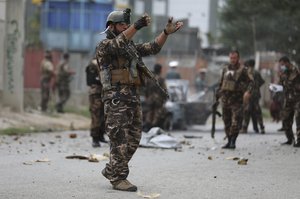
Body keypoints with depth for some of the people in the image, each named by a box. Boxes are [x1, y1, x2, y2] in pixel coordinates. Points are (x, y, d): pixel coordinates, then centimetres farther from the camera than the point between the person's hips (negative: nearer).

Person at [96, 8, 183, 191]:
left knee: (133, 140, 9)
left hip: (134, 99, 8)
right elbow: (117, 44, -26)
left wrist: (167, 32, -1)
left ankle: (111, 170, 22)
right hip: (117, 99, -8)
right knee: (120, 140, -9)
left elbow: (153, 48, 14)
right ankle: (118, 178, -5)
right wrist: (137, 26, -38)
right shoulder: (104, 46, -4)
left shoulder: (131, 47, 20)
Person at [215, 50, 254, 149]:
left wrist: (248, 91, -29)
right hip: (225, 98, 5)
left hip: (236, 99, -5)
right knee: (227, 121, 8)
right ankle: (229, 141, 16)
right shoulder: (226, 69, 14)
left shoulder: (242, 70, -3)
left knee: (236, 121, -12)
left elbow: (251, 81, -11)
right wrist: (217, 97, 19)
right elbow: (221, 84, 22)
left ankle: (233, 141, -11)